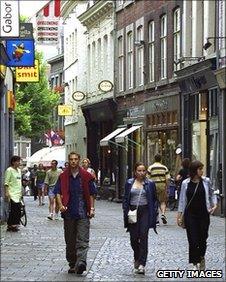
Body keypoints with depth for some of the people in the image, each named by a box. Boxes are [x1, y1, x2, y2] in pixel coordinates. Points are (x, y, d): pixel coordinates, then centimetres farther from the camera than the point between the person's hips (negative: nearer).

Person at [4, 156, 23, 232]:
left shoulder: (19, 170, 15)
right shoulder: (9, 170, -9)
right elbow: (6, 183, -12)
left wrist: (21, 192, 22)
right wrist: (6, 193, -18)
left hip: (18, 194, 8)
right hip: (12, 194, -8)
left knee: (18, 209, 5)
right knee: (13, 209, -9)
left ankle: (15, 224, 12)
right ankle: (11, 225, -3)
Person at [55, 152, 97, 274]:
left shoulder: (86, 176, 3)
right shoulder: (63, 177, 7)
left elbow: (91, 194, 8)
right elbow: (58, 192, 5)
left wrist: (92, 208, 0)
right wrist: (61, 205, -12)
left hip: (83, 213, -2)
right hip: (69, 213, 2)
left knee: (82, 240, -12)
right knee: (70, 241, 8)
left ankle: (81, 262, -23)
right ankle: (72, 264, 18)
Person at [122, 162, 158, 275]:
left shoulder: (150, 184, 5)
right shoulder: (129, 183, 8)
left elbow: (154, 200, 7)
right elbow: (125, 199, 10)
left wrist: (154, 214, -1)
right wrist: (126, 212, -1)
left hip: (145, 212, -2)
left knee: (143, 237, -10)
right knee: (133, 238, 3)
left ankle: (141, 264, -11)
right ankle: (137, 258, 31)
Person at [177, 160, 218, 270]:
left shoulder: (206, 181, 0)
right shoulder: (185, 183, 0)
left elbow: (212, 194, 12)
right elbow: (182, 200, 5)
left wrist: (214, 204, -5)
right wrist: (179, 215, 3)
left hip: (204, 213, 1)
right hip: (190, 214, -1)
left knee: (203, 238, 6)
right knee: (193, 239, -4)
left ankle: (201, 257, 34)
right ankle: (195, 263, 3)